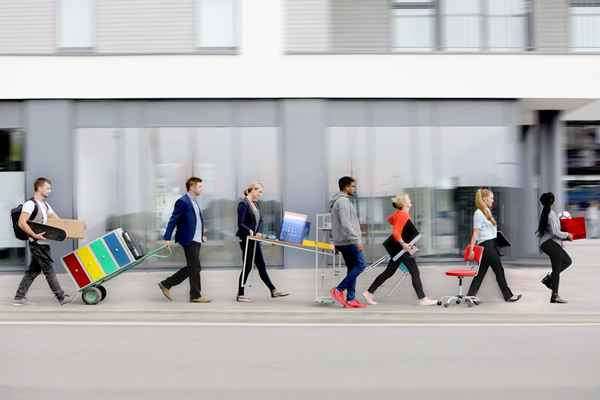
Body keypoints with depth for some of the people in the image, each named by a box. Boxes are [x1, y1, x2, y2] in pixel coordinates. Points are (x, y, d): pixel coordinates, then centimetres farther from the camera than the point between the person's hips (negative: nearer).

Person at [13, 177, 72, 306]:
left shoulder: (45, 204, 16)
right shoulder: (30, 204, -13)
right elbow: (22, 223, -21)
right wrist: (35, 235, -26)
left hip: (42, 243, 9)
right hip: (37, 243, -9)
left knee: (33, 270, 12)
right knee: (49, 270, -4)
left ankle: (19, 297, 18)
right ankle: (61, 297, 0)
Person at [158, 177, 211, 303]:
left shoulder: (194, 202, 18)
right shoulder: (182, 201, -11)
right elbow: (173, 220, -14)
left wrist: (201, 235, 14)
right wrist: (167, 238, -18)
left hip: (196, 240, 10)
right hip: (189, 240, -10)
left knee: (191, 268, 13)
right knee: (195, 268, -3)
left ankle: (166, 284, 21)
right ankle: (195, 295, 8)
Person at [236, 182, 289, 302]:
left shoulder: (256, 204, 11)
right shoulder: (243, 203, -13)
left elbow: (260, 220, 12)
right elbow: (240, 224, -18)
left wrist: (259, 232, -4)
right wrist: (250, 231, -27)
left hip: (254, 239, 8)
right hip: (246, 239, -8)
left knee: (261, 266, 11)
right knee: (247, 266, -2)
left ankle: (273, 291, 15)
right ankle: (240, 295, 8)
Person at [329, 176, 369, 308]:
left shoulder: (338, 201, 20)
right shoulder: (343, 201, -13)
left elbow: (338, 224, 23)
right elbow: (346, 224, -22)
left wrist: (336, 242, 24)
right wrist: (357, 240, -23)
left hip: (342, 241, 10)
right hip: (349, 241, -10)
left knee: (352, 269, 9)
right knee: (361, 265, -7)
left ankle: (350, 300, 8)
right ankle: (338, 290, -7)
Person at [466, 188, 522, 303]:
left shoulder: (487, 211, 15)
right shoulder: (478, 213, -13)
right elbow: (475, 233, -17)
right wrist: (471, 249, -19)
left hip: (491, 244, 9)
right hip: (486, 245, -9)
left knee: (481, 271, 8)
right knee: (499, 270, 1)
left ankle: (470, 295, 9)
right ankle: (508, 295, 12)